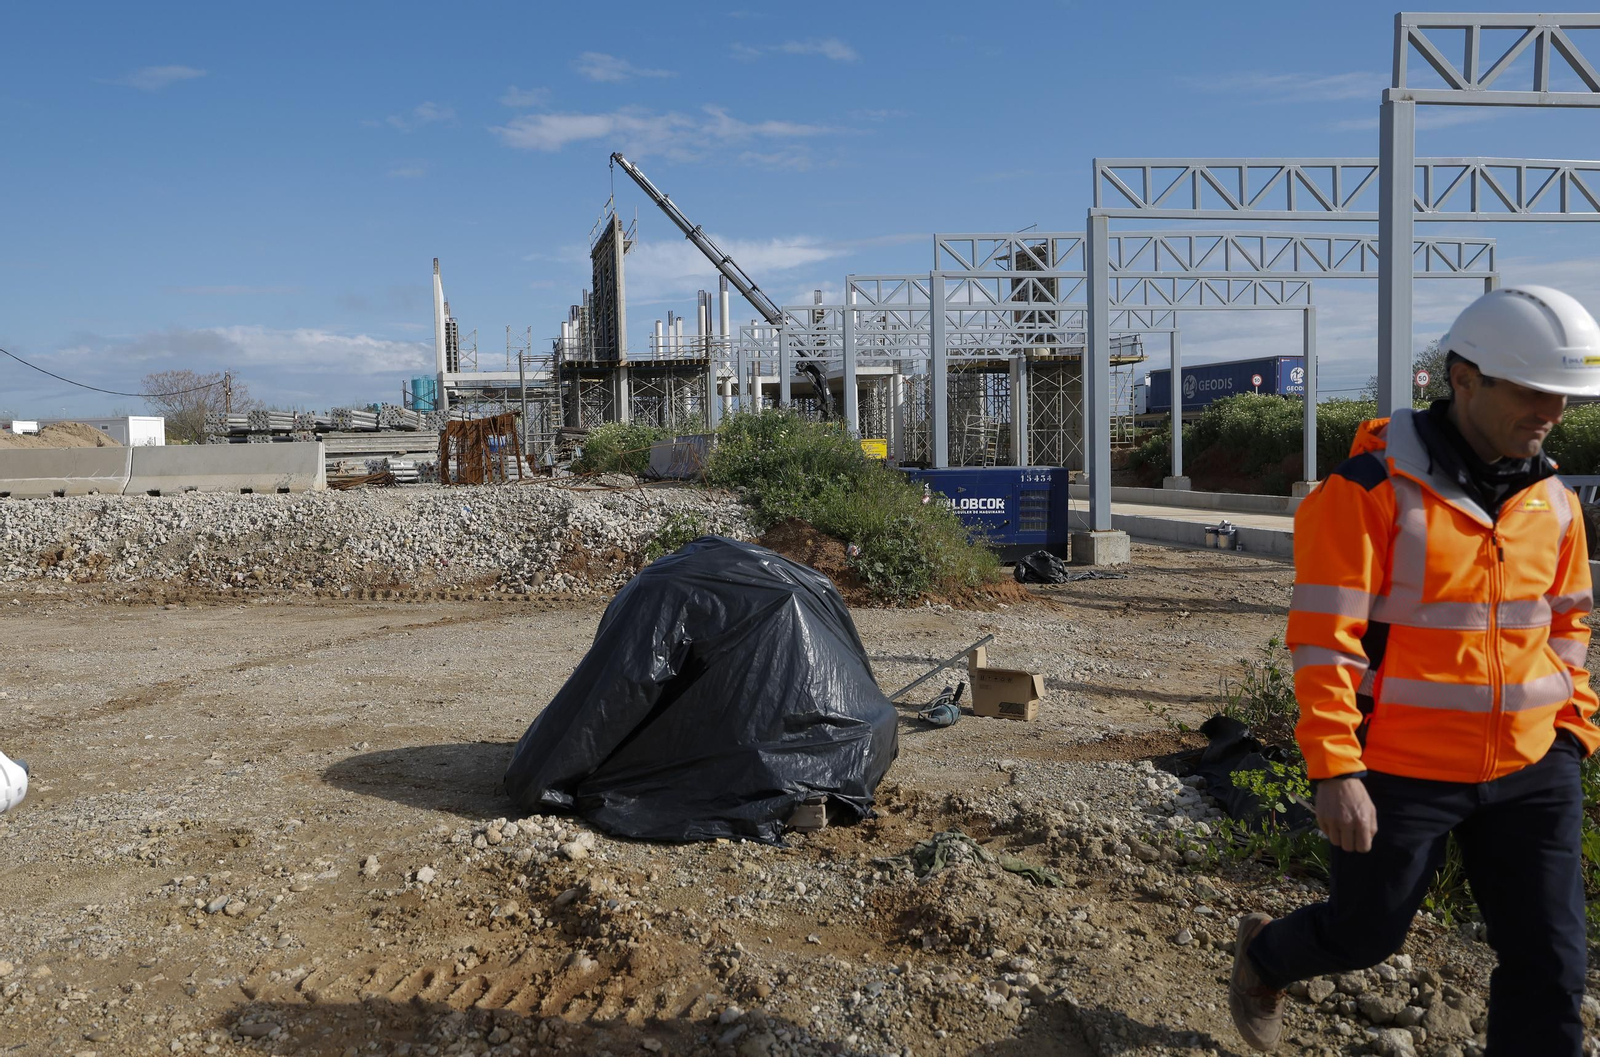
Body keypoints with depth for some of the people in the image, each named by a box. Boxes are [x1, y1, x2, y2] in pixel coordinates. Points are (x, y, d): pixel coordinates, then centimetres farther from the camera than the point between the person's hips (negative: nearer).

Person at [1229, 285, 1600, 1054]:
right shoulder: (1369, 492, -17)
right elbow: (1322, 640, -19)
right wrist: (1334, 772, -21)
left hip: (1531, 773, 6)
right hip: (1400, 771, -5)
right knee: (1364, 935, 13)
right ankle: (1264, 959, 45)